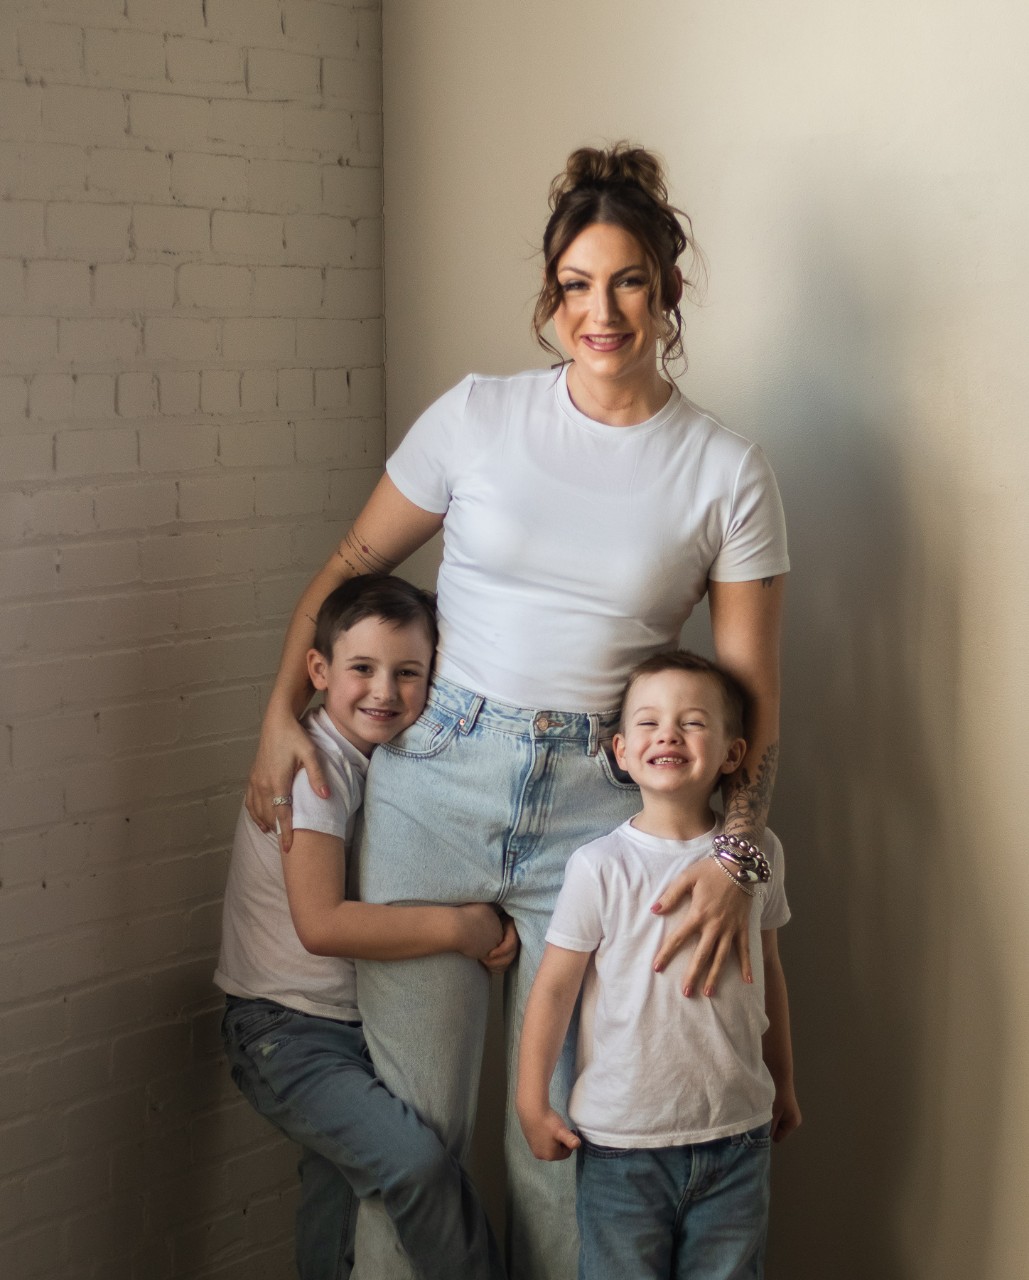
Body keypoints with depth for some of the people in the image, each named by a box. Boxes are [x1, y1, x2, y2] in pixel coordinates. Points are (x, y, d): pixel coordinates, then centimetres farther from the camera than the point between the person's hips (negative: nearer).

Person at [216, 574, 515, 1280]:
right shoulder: (315, 763, -21)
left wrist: (489, 920, -8)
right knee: (416, 1161, -24)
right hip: (287, 1029, -9)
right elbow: (321, 924, -29)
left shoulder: (392, 754, 3)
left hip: (361, 1023, 9)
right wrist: (459, 927, -22)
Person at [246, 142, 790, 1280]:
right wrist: (281, 713, 3)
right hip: (435, 780, 1)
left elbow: (749, 694, 0)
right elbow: (351, 565, 12)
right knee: (411, 1112, 5)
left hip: (596, 806, 0)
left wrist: (735, 857, -13)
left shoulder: (725, 471, -1)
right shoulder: (477, 416, 1)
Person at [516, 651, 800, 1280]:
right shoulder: (601, 867, -11)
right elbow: (554, 987, -5)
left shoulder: (757, 853, 1)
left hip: (737, 1133, 3)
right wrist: (533, 1103, -3)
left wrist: (783, 1083, 21)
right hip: (621, 1139, -3)